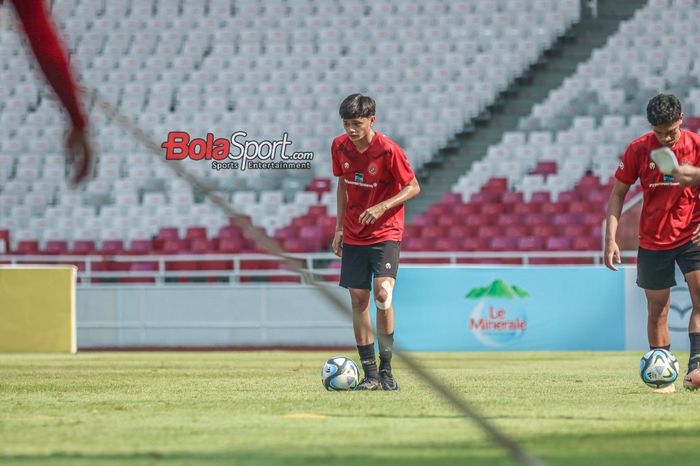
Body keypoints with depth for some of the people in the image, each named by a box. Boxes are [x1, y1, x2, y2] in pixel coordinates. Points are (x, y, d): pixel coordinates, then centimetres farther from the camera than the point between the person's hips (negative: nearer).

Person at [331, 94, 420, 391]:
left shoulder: (388, 151, -16)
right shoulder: (340, 146, 0)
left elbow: (413, 187, -8)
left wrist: (382, 207, -21)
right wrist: (339, 227, 11)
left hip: (386, 232, -5)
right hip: (354, 235, 5)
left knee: (382, 292, -20)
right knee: (358, 299, 1)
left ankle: (386, 369, -9)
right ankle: (370, 374, 5)